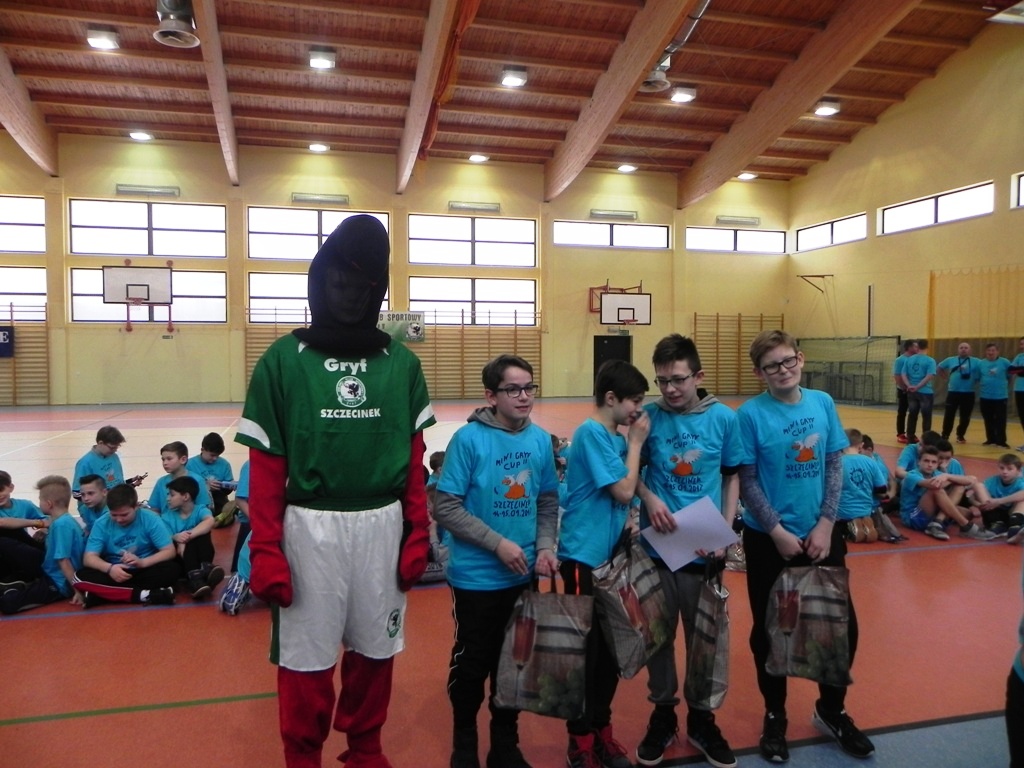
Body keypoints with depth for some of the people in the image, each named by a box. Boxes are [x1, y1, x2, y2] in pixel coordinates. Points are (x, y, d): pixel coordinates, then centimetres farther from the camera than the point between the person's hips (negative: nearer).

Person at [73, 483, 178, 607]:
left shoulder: (151, 519, -10)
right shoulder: (101, 524, -6)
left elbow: (169, 551, -13)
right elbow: (89, 558, -10)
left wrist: (142, 562, -29)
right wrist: (109, 568, -31)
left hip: (144, 572, -1)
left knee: (171, 569, -32)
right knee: (81, 576, -26)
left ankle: (105, 594, -26)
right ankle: (144, 595, -32)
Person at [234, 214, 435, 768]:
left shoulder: (401, 363, 2)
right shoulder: (283, 361, -5)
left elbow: (414, 458, 5)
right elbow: (266, 466, -5)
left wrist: (418, 534, 2)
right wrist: (264, 551, -8)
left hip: (383, 526, 3)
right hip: (310, 528, -2)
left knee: (375, 647, 15)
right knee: (307, 658, 8)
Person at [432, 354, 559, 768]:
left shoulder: (540, 439, 0)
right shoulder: (468, 439, -14)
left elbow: (548, 500, 10)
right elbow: (444, 507, -15)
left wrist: (546, 546, -5)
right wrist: (498, 542, -18)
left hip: (524, 576, 4)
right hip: (477, 576, -4)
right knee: (473, 663, 10)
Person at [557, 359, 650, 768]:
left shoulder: (615, 436, 8)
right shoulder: (592, 433, -17)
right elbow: (624, 491, -19)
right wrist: (636, 442, -10)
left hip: (611, 553, 8)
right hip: (585, 555, -8)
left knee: (611, 648, 16)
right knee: (585, 651, 4)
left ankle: (601, 729, 31)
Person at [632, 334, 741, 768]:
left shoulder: (724, 418, -5)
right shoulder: (648, 417, -6)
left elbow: (732, 476, 5)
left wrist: (725, 531, -5)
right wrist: (649, 498, -16)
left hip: (705, 550, 0)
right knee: (658, 633, 13)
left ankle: (701, 719, 34)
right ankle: (663, 713, 34)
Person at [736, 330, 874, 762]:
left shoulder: (822, 403, -1)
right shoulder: (751, 414, -12)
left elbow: (835, 466, 2)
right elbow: (746, 481, -10)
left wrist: (825, 525, -6)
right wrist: (778, 532, -14)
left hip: (822, 534, 3)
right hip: (768, 539, -3)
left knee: (842, 624, 10)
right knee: (770, 629, 9)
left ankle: (832, 711, 34)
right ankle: (774, 715, 31)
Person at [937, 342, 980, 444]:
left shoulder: (976, 362, 0)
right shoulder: (950, 360, 7)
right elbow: (939, 367, 20)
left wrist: (976, 381, -8)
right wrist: (946, 376, 10)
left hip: (968, 393, 0)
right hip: (953, 392, 0)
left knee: (965, 417, 8)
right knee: (949, 415, -1)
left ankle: (960, 435, 24)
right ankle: (945, 436, 7)